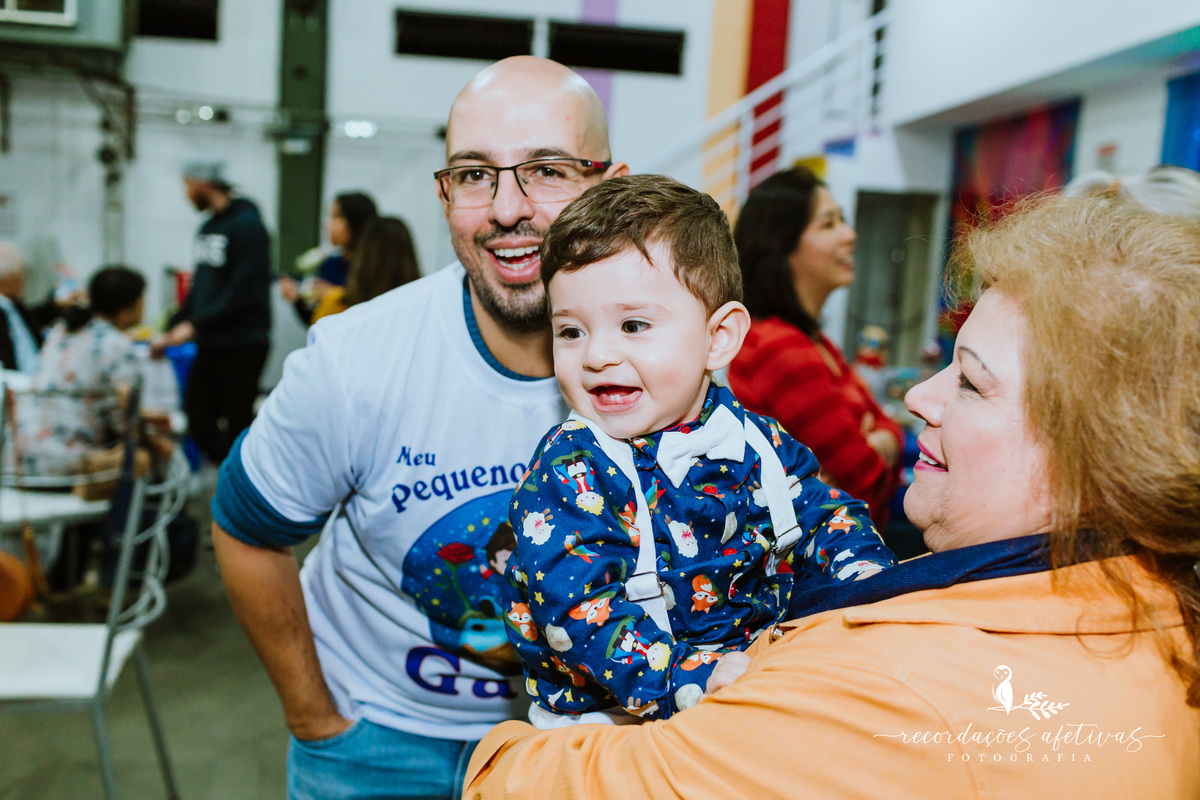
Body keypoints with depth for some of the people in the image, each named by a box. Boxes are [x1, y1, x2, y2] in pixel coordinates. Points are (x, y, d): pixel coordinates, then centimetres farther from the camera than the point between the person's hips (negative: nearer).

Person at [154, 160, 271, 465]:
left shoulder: (246, 224, -10)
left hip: (242, 346, -8)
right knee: (198, 422, 7)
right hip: (211, 345, 9)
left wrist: (195, 325, -17)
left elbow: (244, 291, -18)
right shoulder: (208, 227, 16)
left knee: (237, 428, -4)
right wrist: (172, 330, 15)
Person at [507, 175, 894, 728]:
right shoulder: (567, 471, -13)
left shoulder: (755, 440, 2)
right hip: (610, 717, -4)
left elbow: (827, 517, 13)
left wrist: (870, 583, -7)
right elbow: (579, 609, -21)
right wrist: (695, 681, -29)